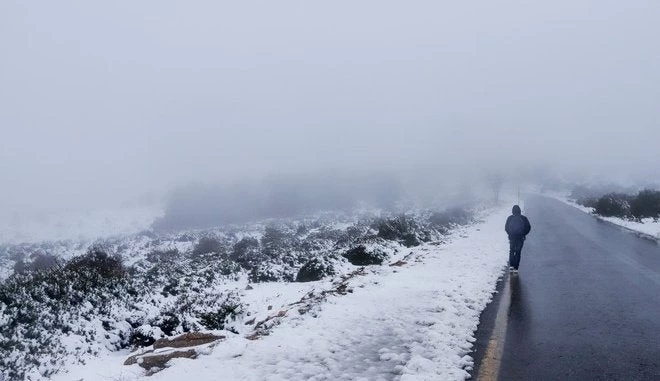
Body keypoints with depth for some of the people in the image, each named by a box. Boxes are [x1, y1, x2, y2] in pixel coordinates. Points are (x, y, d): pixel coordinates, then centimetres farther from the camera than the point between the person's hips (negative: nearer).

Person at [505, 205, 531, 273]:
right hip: (521, 238, 0)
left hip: (512, 237, 0)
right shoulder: (523, 218, -2)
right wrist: (524, 234, 10)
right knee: (518, 252, 8)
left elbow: (506, 228, -1)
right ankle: (516, 268, 6)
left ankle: (511, 265, -5)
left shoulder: (510, 218, -2)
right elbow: (528, 227, -1)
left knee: (511, 251, 14)